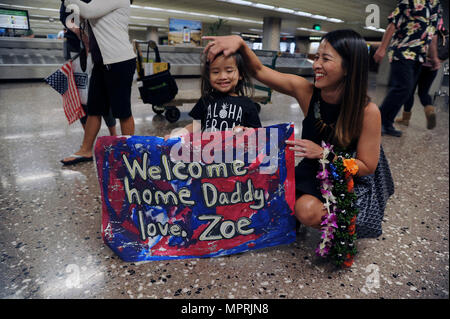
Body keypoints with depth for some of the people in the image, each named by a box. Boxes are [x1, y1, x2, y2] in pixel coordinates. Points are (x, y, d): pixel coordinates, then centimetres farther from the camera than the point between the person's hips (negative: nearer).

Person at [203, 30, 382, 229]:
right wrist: (239, 42, -25)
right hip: (310, 173, 3)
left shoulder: (368, 111, -20)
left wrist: (322, 153, -24)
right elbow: (258, 70, -7)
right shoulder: (306, 92, -13)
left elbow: (367, 167, -13)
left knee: (308, 210, -31)